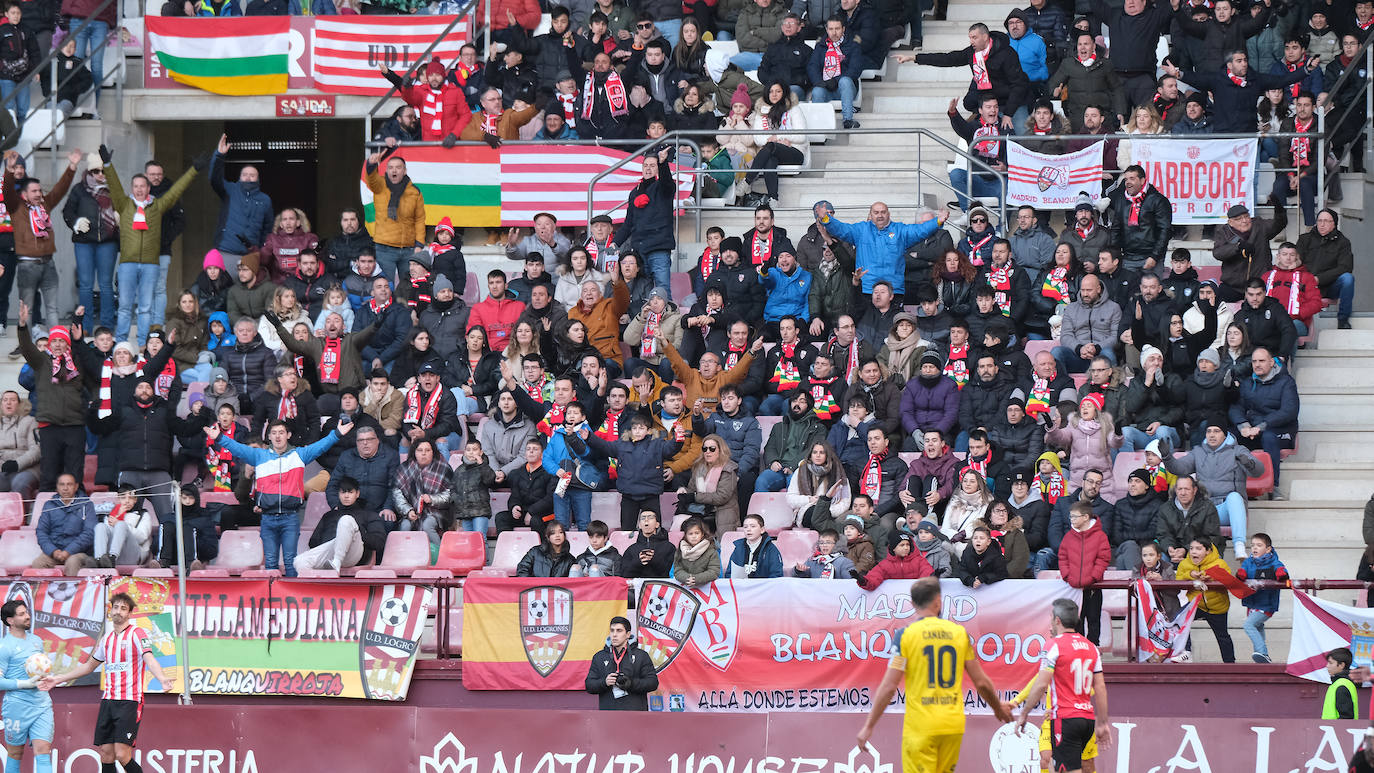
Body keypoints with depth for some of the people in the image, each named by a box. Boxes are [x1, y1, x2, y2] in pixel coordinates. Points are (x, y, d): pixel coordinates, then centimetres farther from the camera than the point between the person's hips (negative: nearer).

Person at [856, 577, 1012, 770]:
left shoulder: (906, 634, -5)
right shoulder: (959, 632, 5)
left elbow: (889, 687, -8)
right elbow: (981, 682, 9)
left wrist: (869, 726, -1)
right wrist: (999, 708, 28)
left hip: (919, 728, -4)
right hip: (953, 726, 4)